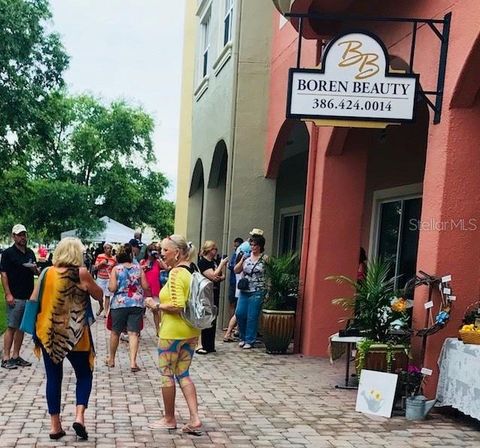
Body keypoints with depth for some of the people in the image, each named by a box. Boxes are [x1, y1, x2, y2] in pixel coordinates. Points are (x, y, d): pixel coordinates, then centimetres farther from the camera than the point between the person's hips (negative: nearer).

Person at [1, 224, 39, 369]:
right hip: (15, 297, -6)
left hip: (29, 296, 6)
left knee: (22, 327, 9)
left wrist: (35, 269, -2)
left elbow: (36, 272, 23)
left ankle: (16, 356, 16)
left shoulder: (30, 253, 13)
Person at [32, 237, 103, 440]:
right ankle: (79, 416, -4)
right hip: (74, 334, -3)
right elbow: (99, 295, 3)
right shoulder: (81, 273, -9)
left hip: (48, 333, 3)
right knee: (84, 375, 13)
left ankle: (55, 425, 12)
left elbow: (33, 300, 7)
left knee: (53, 378, 11)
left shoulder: (47, 273, 1)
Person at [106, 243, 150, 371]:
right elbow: (145, 286, 1)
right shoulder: (138, 268, 3)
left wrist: (110, 283, 11)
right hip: (137, 304, 1)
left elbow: (112, 288, -9)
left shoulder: (116, 269, -2)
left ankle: (111, 359, 29)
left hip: (119, 303, -1)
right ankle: (133, 362, -11)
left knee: (115, 332, 15)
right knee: (133, 333, -2)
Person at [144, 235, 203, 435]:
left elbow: (177, 306, -25)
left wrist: (156, 305, -12)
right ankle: (195, 418, 5)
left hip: (173, 332, -8)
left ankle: (169, 419, 20)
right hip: (191, 331, 8)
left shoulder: (176, 273, -18)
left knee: (167, 374, 8)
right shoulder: (191, 272, 8)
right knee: (183, 374, 13)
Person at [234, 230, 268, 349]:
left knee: (252, 317, -2)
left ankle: (250, 341, 10)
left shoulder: (265, 258, -4)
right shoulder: (246, 256, 7)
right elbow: (236, 270, 6)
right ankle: (243, 337, 20)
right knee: (239, 313, 0)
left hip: (257, 292, -4)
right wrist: (242, 261, -9)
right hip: (244, 291, 4)